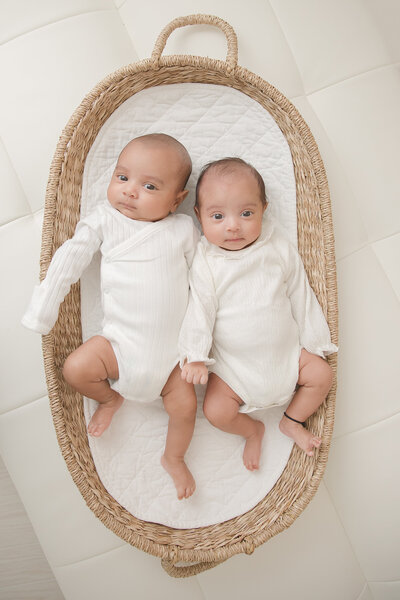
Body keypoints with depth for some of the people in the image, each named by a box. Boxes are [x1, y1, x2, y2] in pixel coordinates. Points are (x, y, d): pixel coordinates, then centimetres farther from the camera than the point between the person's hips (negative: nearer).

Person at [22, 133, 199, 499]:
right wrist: (43, 308, -3)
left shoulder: (184, 229, -2)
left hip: (171, 348, 0)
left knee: (185, 404, -7)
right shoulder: (105, 220, -3)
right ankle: (110, 398, 16)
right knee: (76, 369, -19)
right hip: (121, 341, 0)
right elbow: (71, 258, -2)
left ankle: (174, 458, 25)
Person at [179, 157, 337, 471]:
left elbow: (301, 296, 2)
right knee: (215, 410, -13)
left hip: (285, 349, 3)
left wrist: (313, 341, 5)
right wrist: (195, 356, -23)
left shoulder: (280, 249, -6)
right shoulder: (206, 263, -14)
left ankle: (293, 421, 23)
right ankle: (252, 430, 19)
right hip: (233, 362, -2)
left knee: (322, 374, -1)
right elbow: (200, 309, -14)